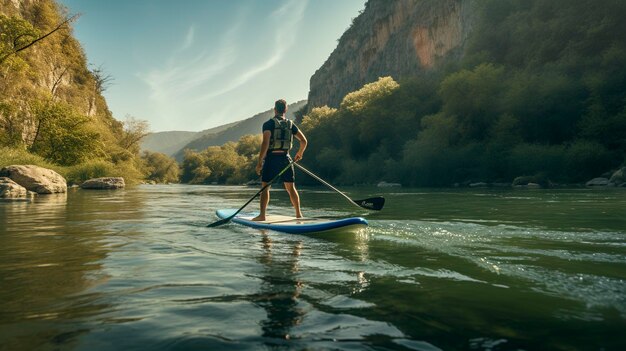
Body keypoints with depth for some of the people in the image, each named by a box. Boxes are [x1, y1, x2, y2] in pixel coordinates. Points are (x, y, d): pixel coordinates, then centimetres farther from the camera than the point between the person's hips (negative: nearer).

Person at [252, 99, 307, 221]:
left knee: (265, 187, 3)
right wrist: (299, 154, 26)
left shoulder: (268, 124, -3)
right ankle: (298, 214, 14)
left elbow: (265, 143, -14)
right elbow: (304, 141, 9)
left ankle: (262, 215, -4)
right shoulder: (291, 124, 9)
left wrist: (260, 161, -13)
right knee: (291, 188, 11)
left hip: (271, 158, -3)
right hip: (285, 158, 3)